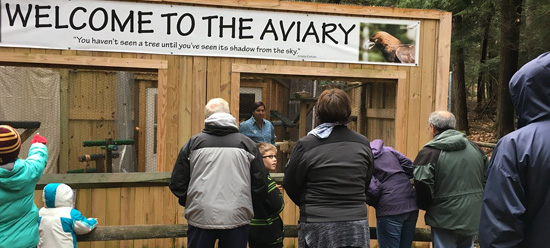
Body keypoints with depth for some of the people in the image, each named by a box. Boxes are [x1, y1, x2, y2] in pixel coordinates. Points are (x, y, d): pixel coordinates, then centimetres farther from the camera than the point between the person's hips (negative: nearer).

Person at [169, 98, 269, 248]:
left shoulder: (194, 143, 1)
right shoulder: (247, 144, 2)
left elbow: (177, 183, 3)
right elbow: (261, 185, 2)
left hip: (200, 217, 0)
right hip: (237, 218, 0)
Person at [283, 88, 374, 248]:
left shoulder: (306, 145, -9)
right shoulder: (363, 144, 0)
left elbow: (290, 184, 1)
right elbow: (366, 183, 10)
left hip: (318, 226, -2)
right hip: (356, 224, 3)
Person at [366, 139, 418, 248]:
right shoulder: (388, 150, 16)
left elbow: (373, 189, -13)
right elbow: (411, 168, 12)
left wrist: (372, 202, 7)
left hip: (390, 210, -7)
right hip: (412, 206, 7)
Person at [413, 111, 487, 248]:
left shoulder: (430, 152, -16)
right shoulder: (475, 148, 5)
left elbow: (422, 188, -20)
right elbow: (486, 180, 12)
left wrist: (425, 206, 0)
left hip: (446, 220, -6)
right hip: (473, 217, 6)